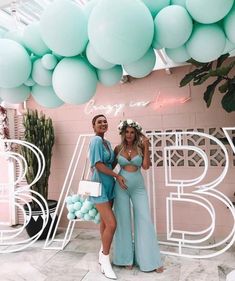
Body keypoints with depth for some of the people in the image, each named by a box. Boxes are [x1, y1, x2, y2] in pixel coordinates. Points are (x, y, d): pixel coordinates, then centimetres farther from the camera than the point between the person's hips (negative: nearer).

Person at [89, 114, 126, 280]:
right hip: (99, 186, -8)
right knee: (111, 224, -10)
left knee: (105, 221, 17)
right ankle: (105, 261, 9)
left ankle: (103, 253, 35)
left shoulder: (107, 142, 11)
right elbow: (98, 164, -19)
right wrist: (117, 176, -13)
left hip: (110, 185, 8)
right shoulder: (96, 140, -14)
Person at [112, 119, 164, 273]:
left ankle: (150, 259, 15)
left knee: (144, 220, 2)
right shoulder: (118, 148, 1)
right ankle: (127, 258, 23)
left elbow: (146, 166, -13)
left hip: (138, 188, 0)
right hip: (121, 187, 1)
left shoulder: (140, 147, -1)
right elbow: (111, 166, 12)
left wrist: (146, 147, -13)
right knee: (124, 221, 8)